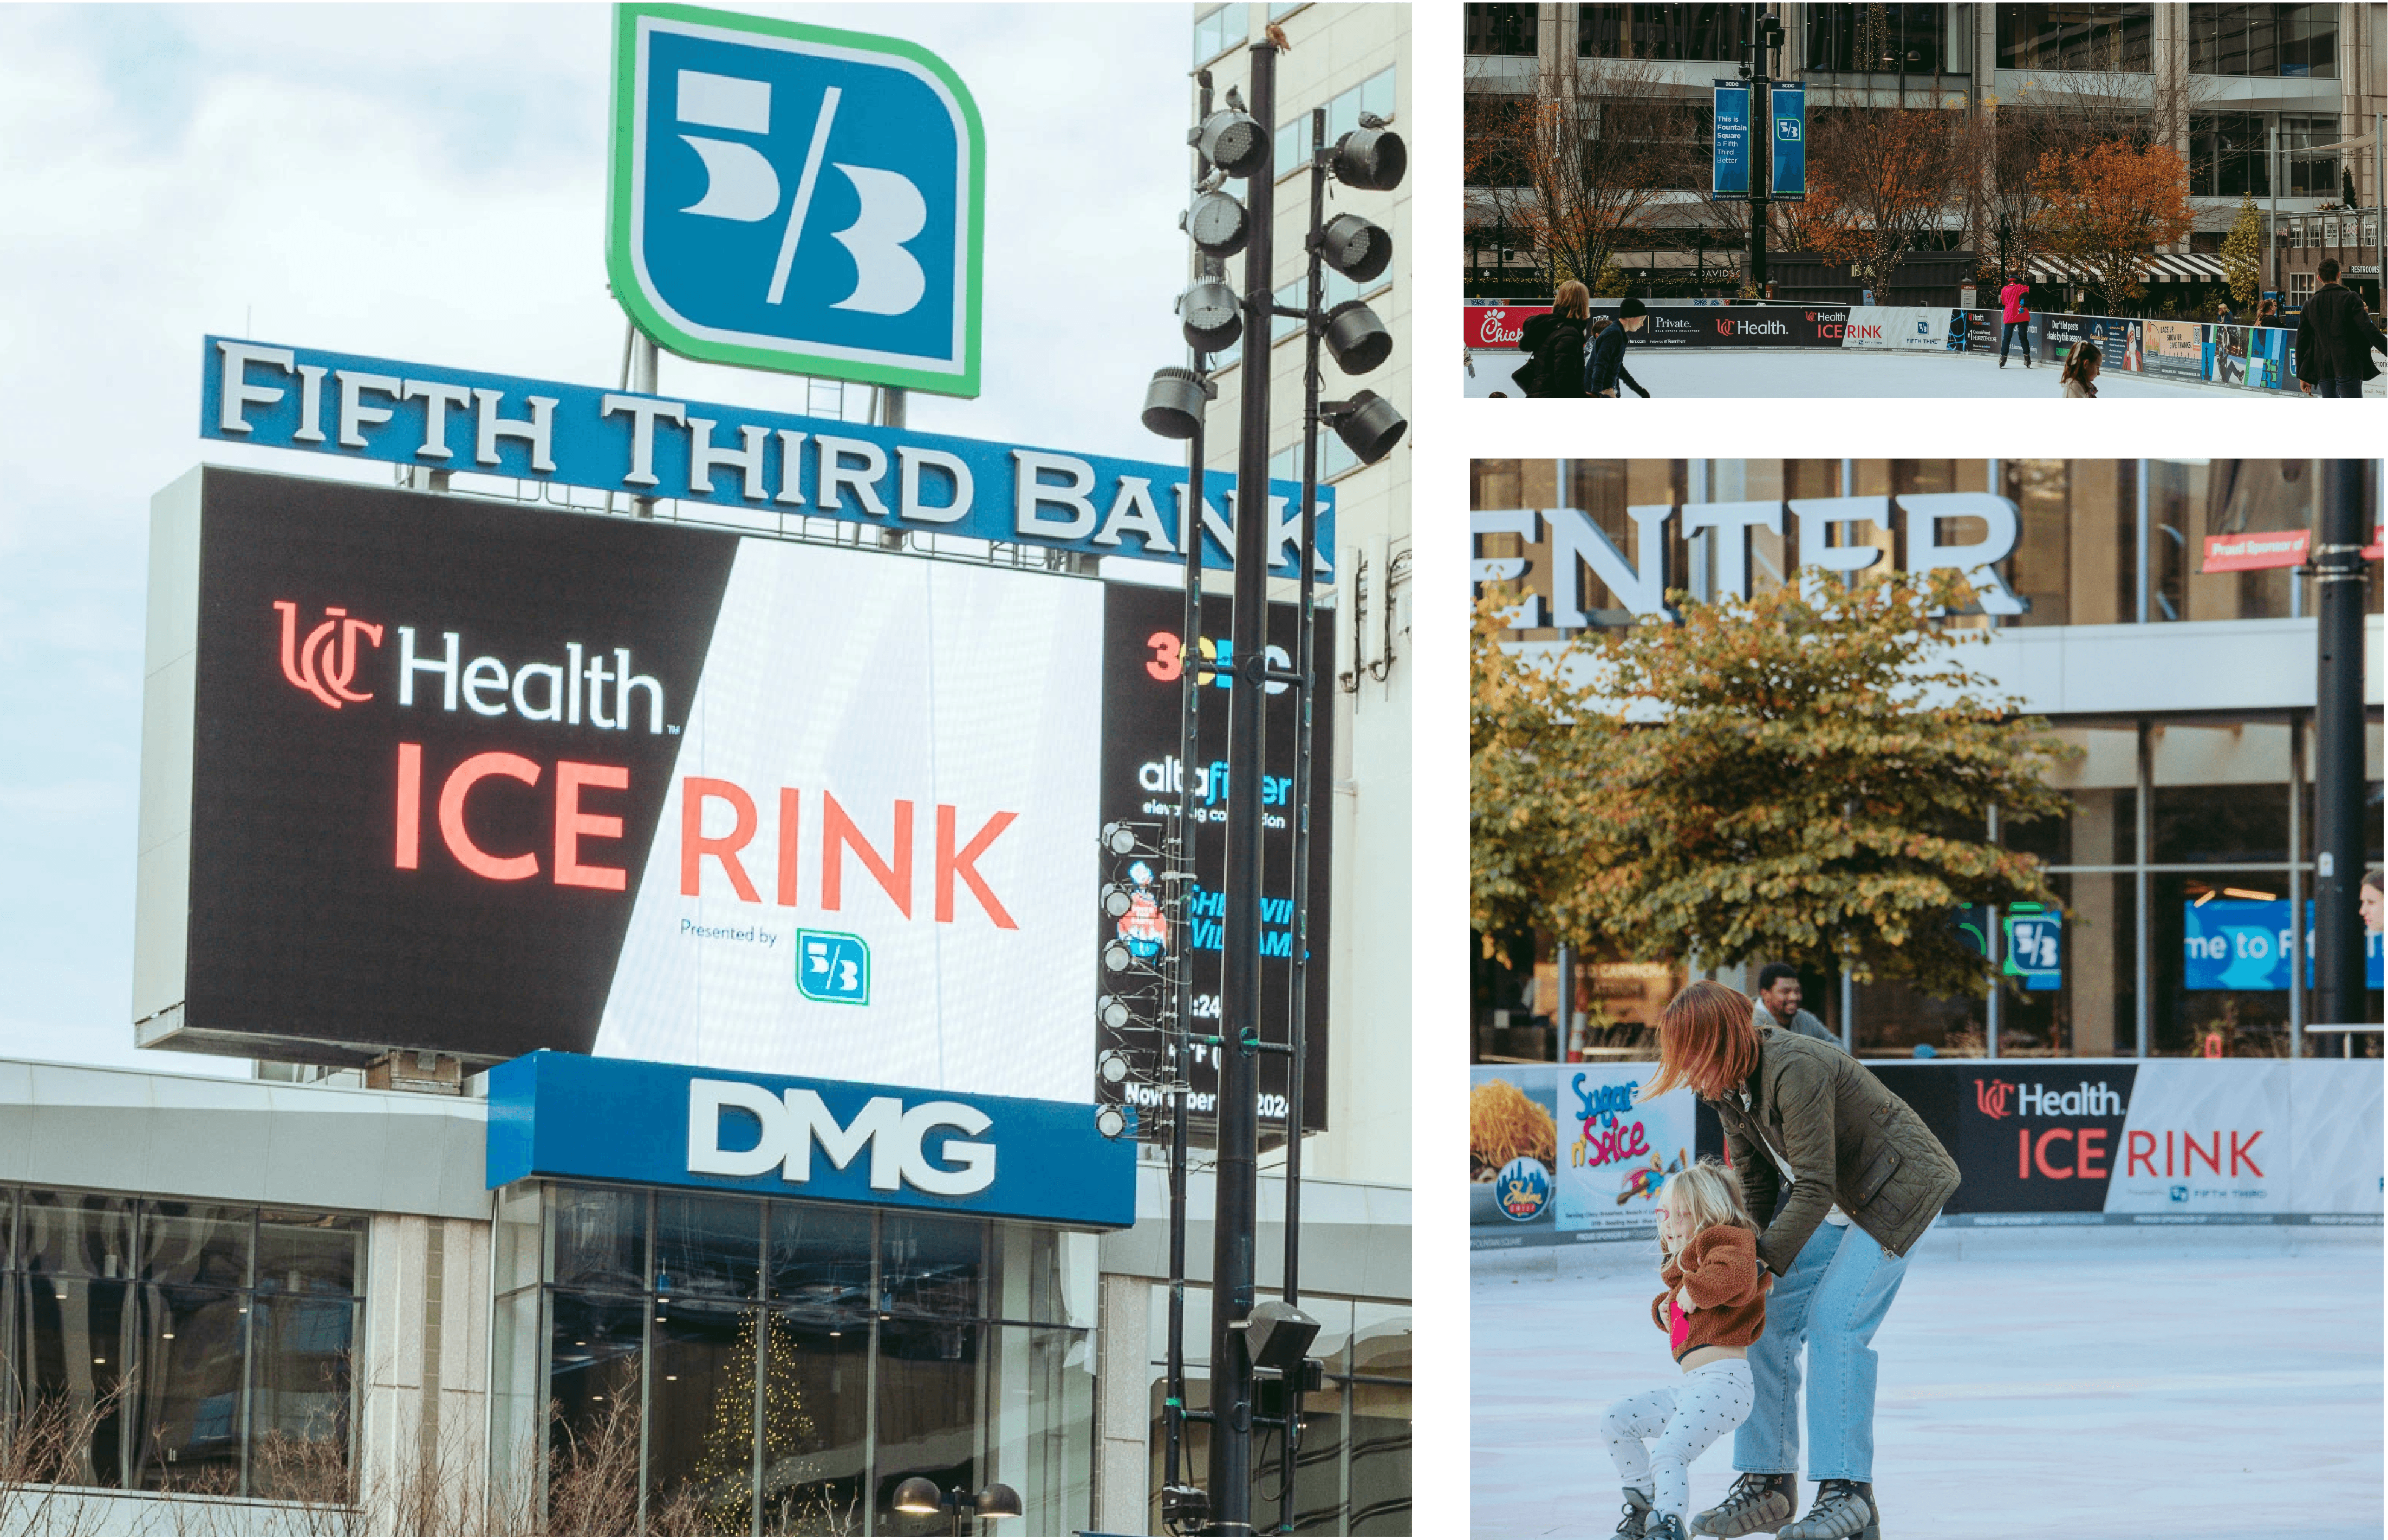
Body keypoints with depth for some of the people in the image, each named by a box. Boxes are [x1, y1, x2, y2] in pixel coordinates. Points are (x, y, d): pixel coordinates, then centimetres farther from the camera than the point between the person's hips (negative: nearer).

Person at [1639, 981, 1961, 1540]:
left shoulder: (1797, 1071, -32)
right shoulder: (1727, 1085, -5)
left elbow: (1815, 1190, -30)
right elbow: (1756, 1183, 5)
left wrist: (1764, 1262, -26)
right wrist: (1750, 1251, -5)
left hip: (1895, 1191, -9)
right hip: (1826, 1200, 9)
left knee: (1834, 1320, -20)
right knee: (1770, 1320, 0)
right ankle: (1766, 1483, 6)